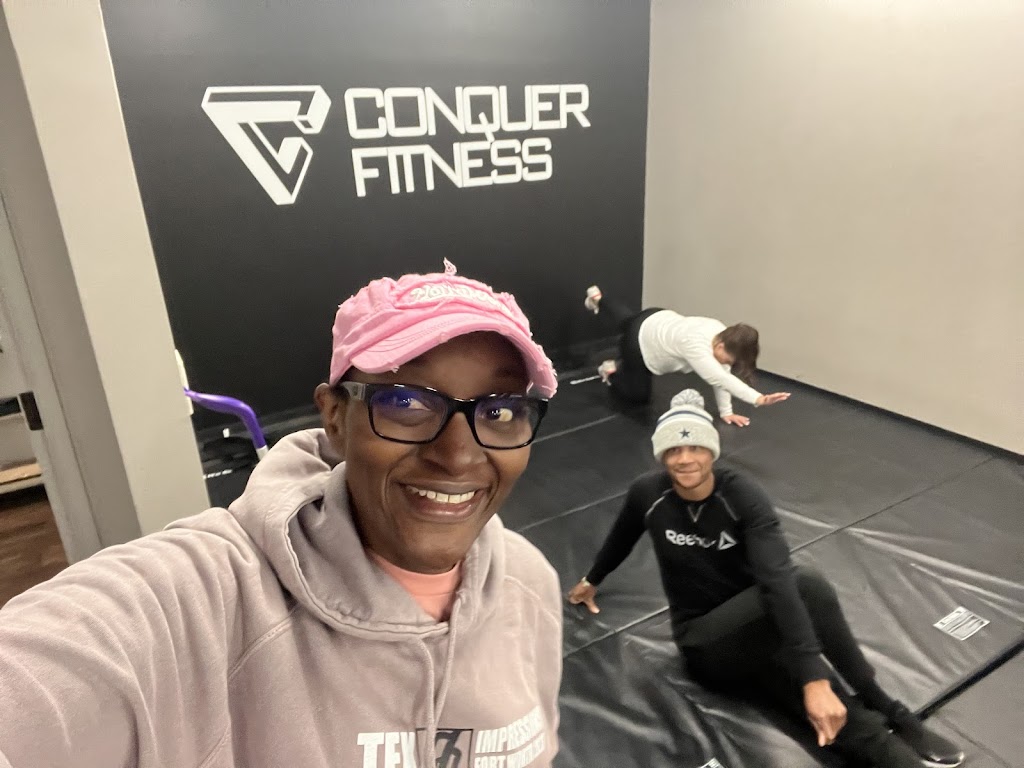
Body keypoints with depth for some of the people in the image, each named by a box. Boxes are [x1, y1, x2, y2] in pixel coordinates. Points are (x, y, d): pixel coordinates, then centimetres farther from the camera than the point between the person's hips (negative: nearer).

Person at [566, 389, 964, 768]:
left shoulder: (742, 495, -21)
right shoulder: (647, 494, -15)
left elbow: (778, 577, -34)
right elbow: (621, 538, 7)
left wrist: (815, 677, -45)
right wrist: (591, 580, 26)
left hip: (758, 627, 1)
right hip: (706, 643, 0)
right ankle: (889, 714, -17)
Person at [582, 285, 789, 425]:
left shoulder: (723, 334, -22)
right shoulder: (697, 346, -45)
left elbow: (722, 376, -14)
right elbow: (720, 379, -58)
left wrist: (725, 411, -16)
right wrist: (759, 399, -67)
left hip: (660, 321, 7)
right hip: (640, 338, -7)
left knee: (628, 319, 39)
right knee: (639, 395, 7)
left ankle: (598, 298, 61)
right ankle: (612, 372, 30)